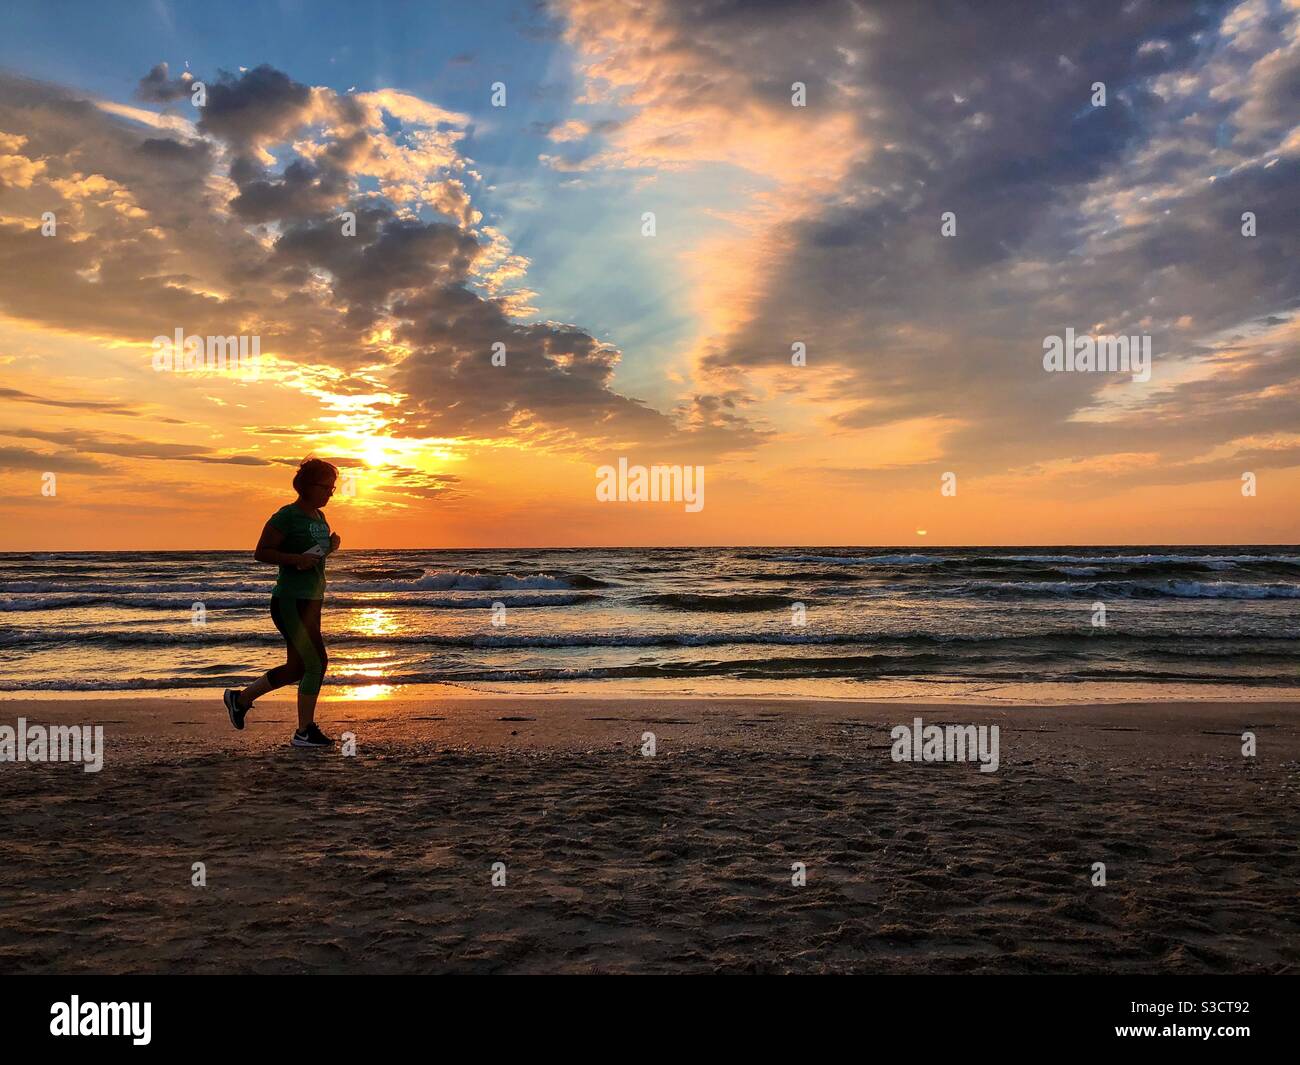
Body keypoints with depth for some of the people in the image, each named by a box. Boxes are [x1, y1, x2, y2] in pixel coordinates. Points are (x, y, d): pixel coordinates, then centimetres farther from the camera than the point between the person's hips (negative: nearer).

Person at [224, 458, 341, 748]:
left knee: (296, 668, 15)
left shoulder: (319, 518, 14)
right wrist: (297, 558, -25)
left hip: (312, 602, 9)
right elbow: (261, 553, -14)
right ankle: (304, 731, -1)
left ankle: (240, 698, 33)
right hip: (290, 601, -9)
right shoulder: (287, 516, -12)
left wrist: (331, 545, 5)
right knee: (317, 662, -11)